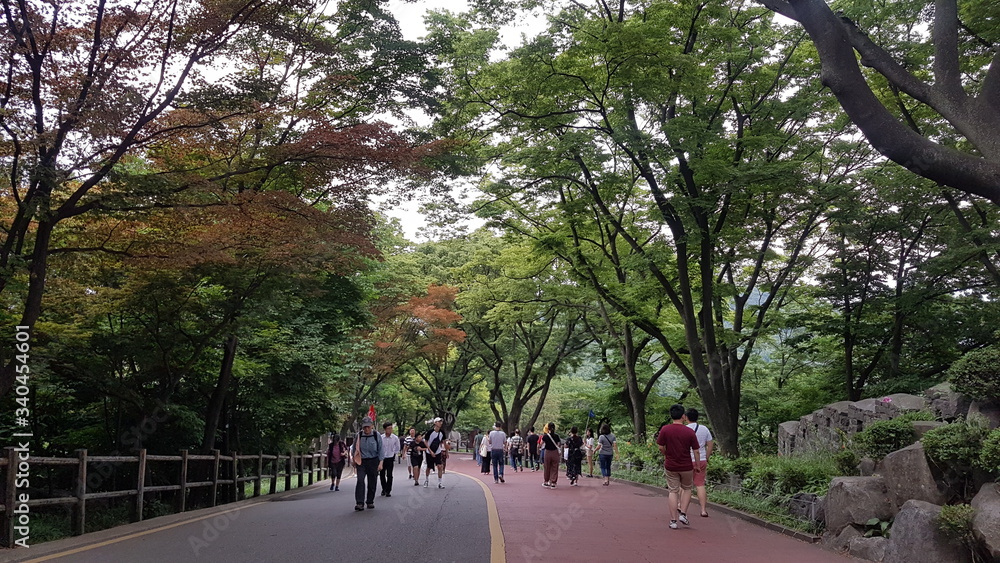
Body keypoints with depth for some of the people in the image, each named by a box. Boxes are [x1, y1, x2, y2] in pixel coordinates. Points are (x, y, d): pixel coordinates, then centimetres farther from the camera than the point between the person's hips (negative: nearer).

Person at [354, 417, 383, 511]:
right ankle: (359, 503, -16)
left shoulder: (377, 436, -1)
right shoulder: (359, 436, 1)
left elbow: (380, 450, 1)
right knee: (360, 481, -15)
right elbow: (354, 449, 14)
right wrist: (354, 460, 11)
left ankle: (370, 501, 21)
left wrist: (380, 463, -5)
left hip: (373, 461, 0)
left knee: (372, 482, 5)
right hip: (361, 461, 0)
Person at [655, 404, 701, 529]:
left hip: (670, 466, 0)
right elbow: (696, 451, -5)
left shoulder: (665, 429, -9)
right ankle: (683, 514, 11)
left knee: (672, 492, 7)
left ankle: (673, 520, 6)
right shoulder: (690, 432, -9)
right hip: (686, 466, 0)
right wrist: (697, 465, 8)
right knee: (687, 489, 21)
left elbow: (661, 447, -7)